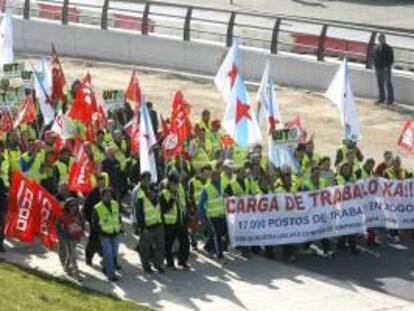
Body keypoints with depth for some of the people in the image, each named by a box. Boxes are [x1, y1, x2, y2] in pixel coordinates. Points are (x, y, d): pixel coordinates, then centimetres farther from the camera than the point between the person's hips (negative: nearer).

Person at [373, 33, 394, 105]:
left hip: (386, 69, -6)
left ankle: (390, 99, 4)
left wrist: (387, 66, -18)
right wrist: (375, 65, 8)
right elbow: (374, 57, 19)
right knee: (380, 84, 12)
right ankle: (381, 98, 22)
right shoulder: (376, 48, 10)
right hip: (378, 69, 6)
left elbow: (391, 58, -11)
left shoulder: (388, 48, -8)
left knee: (388, 84, -1)